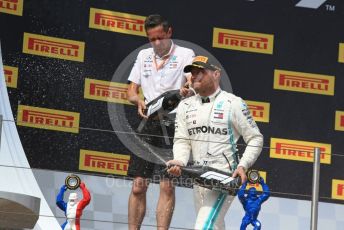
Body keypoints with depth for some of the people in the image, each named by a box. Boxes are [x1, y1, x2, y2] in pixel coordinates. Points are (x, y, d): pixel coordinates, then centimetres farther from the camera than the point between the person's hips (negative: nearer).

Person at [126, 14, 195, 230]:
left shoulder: (185, 54, 2)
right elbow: (131, 90, 16)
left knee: (167, 186, -8)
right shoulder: (143, 55, 16)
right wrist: (138, 101, -7)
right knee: (138, 186, 2)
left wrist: (187, 89, -39)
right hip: (148, 122, 4)